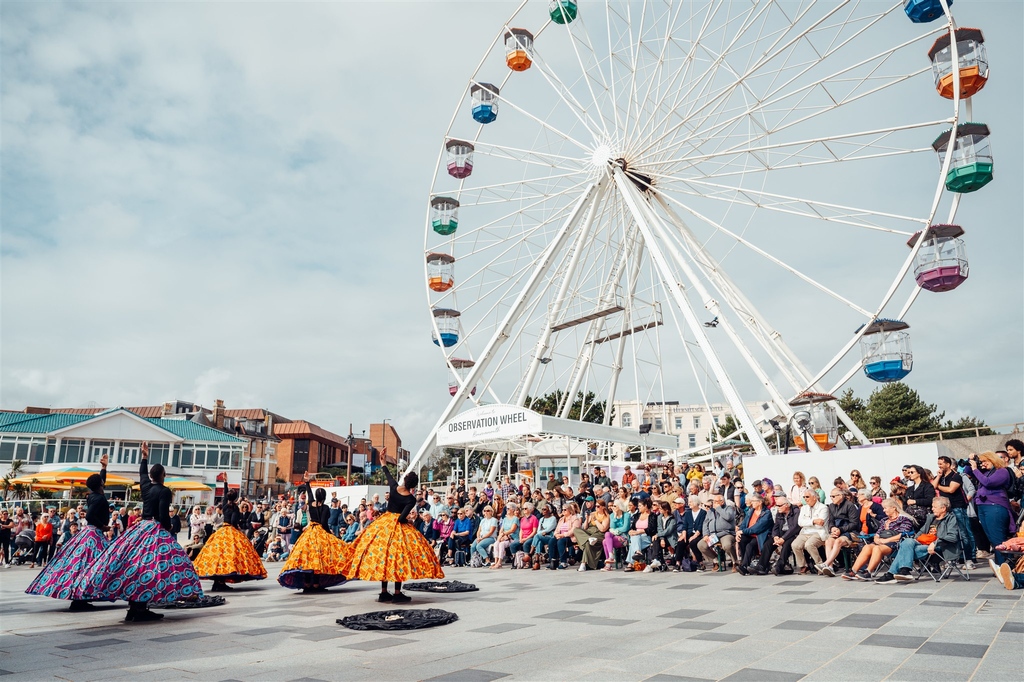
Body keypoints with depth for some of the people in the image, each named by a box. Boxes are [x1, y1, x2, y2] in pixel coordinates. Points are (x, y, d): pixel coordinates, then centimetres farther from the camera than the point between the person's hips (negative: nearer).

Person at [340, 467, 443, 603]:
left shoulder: (393, 487, -6)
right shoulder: (411, 500, -16)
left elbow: (388, 474, 14)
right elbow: (402, 518, -20)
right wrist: (406, 520, 3)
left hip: (383, 524, 5)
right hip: (398, 526, -5)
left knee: (383, 555, 10)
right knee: (398, 557, 1)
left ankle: (384, 592, 17)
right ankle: (397, 594, 3)